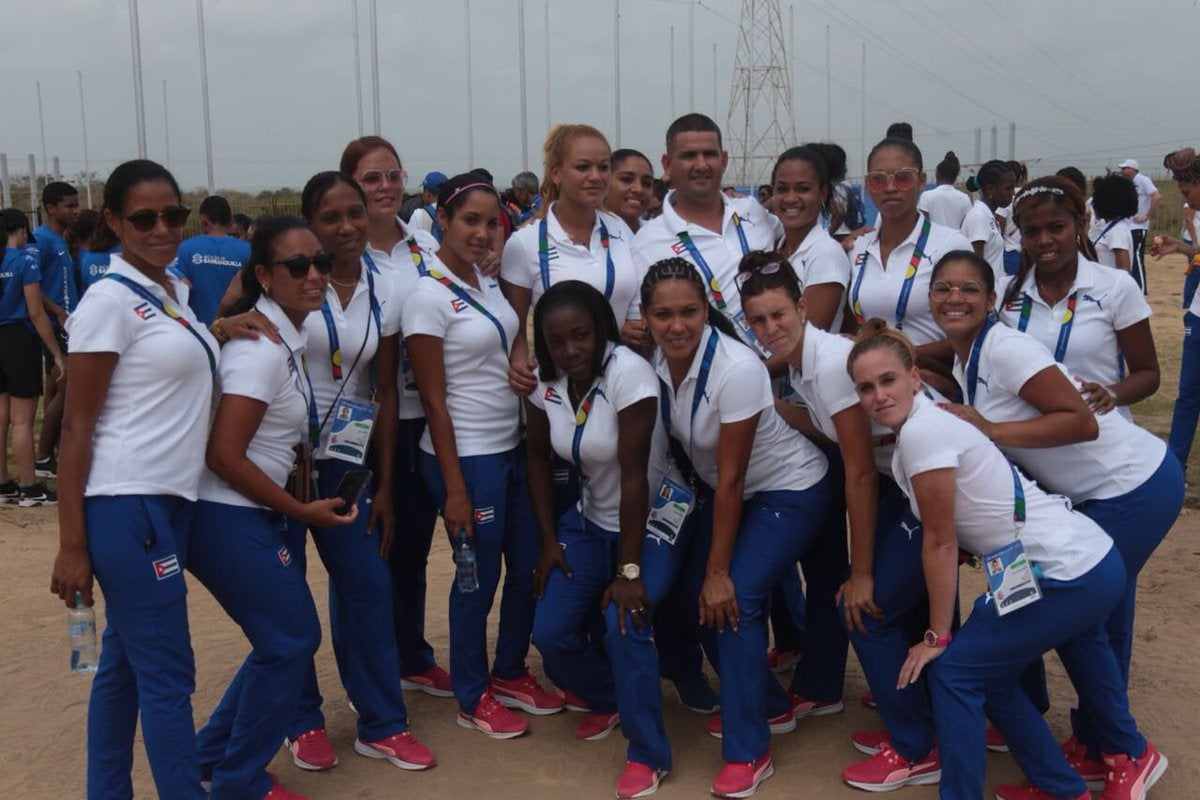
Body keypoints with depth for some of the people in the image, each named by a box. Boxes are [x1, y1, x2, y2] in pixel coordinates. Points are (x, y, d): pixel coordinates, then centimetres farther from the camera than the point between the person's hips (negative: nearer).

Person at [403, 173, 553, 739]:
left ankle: (510, 674, 35)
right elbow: (433, 400, -16)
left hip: (512, 447, 8)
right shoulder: (429, 296, -15)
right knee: (478, 578, 5)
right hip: (467, 457, -8)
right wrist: (455, 487, -16)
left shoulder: (487, 283, 7)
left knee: (529, 566, 15)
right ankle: (473, 698, 24)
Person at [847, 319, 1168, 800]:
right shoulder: (926, 422, 7)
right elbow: (954, 536, 12)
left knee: (953, 672, -2)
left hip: (1066, 578, -9)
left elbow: (940, 544, -14)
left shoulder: (921, 432, -19)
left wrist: (937, 637, -6)